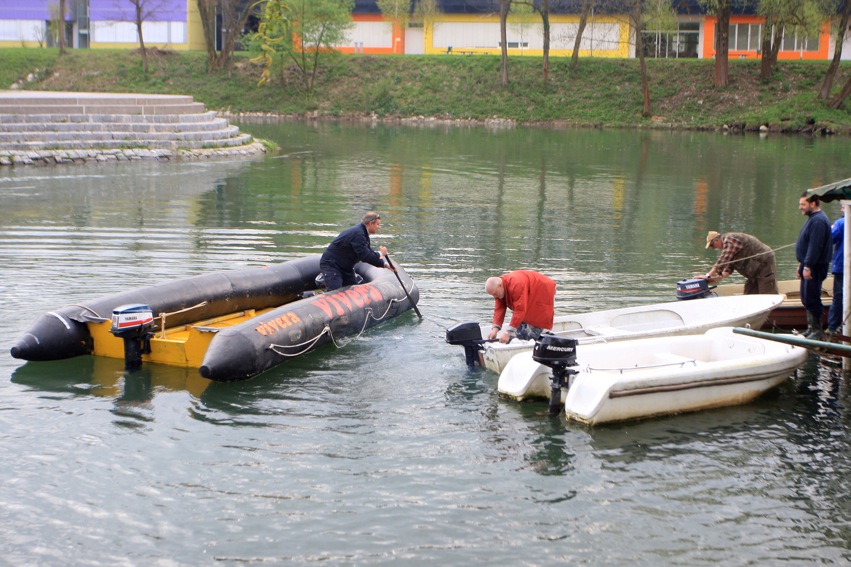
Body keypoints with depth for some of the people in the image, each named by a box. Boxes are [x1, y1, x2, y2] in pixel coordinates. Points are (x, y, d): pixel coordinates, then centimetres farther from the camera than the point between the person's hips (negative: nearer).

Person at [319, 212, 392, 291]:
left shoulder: (362, 233, 9)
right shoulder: (358, 234, -24)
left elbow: (369, 253, 17)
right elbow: (365, 256, -27)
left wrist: (384, 264, 9)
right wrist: (380, 254, -13)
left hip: (345, 267, 11)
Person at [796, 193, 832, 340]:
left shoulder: (818, 221, -18)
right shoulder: (813, 218, 16)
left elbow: (815, 246, -24)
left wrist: (807, 266, -24)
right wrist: (801, 264, 21)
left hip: (815, 268, -11)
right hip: (808, 266, 11)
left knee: (811, 300, -7)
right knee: (806, 299, 15)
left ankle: (816, 332, -2)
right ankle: (811, 329, 23)